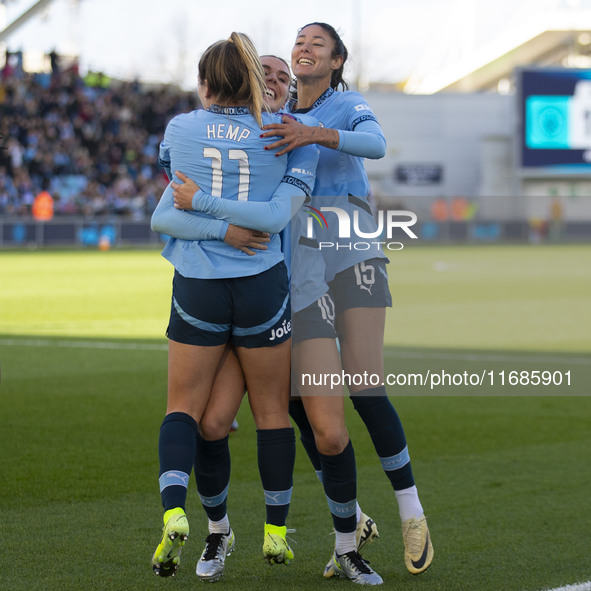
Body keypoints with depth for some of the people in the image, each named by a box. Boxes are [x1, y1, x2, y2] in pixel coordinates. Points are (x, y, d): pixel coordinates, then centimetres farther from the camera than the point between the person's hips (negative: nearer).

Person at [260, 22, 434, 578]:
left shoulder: (351, 107, 2)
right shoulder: (277, 120, 16)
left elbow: (375, 143, -20)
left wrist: (314, 134, -36)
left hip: (350, 254, -5)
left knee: (364, 389, -14)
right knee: (298, 397, -4)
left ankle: (412, 513, 2)